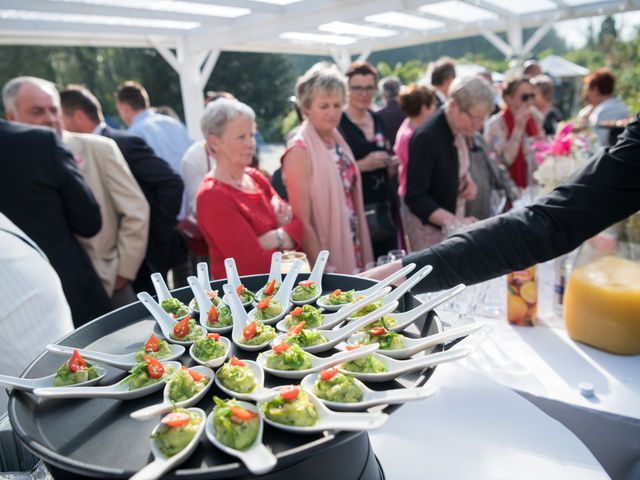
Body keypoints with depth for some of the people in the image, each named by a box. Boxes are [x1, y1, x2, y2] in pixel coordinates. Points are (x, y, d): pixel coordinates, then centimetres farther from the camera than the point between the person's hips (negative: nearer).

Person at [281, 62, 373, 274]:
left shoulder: (338, 141, 5)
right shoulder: (300, 151, -16)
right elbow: (303, 222, -17)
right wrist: (325, 270, -16)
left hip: (353, 252, 7)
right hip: (326, 258, -7)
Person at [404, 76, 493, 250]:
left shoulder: (460, 131, -1)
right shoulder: (427, 137, -24)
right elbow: (415, 197, -25)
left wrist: (468, 180, -3)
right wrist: (452, 221, -36)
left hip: (456, 219, 7)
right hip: (430, 227, -7)